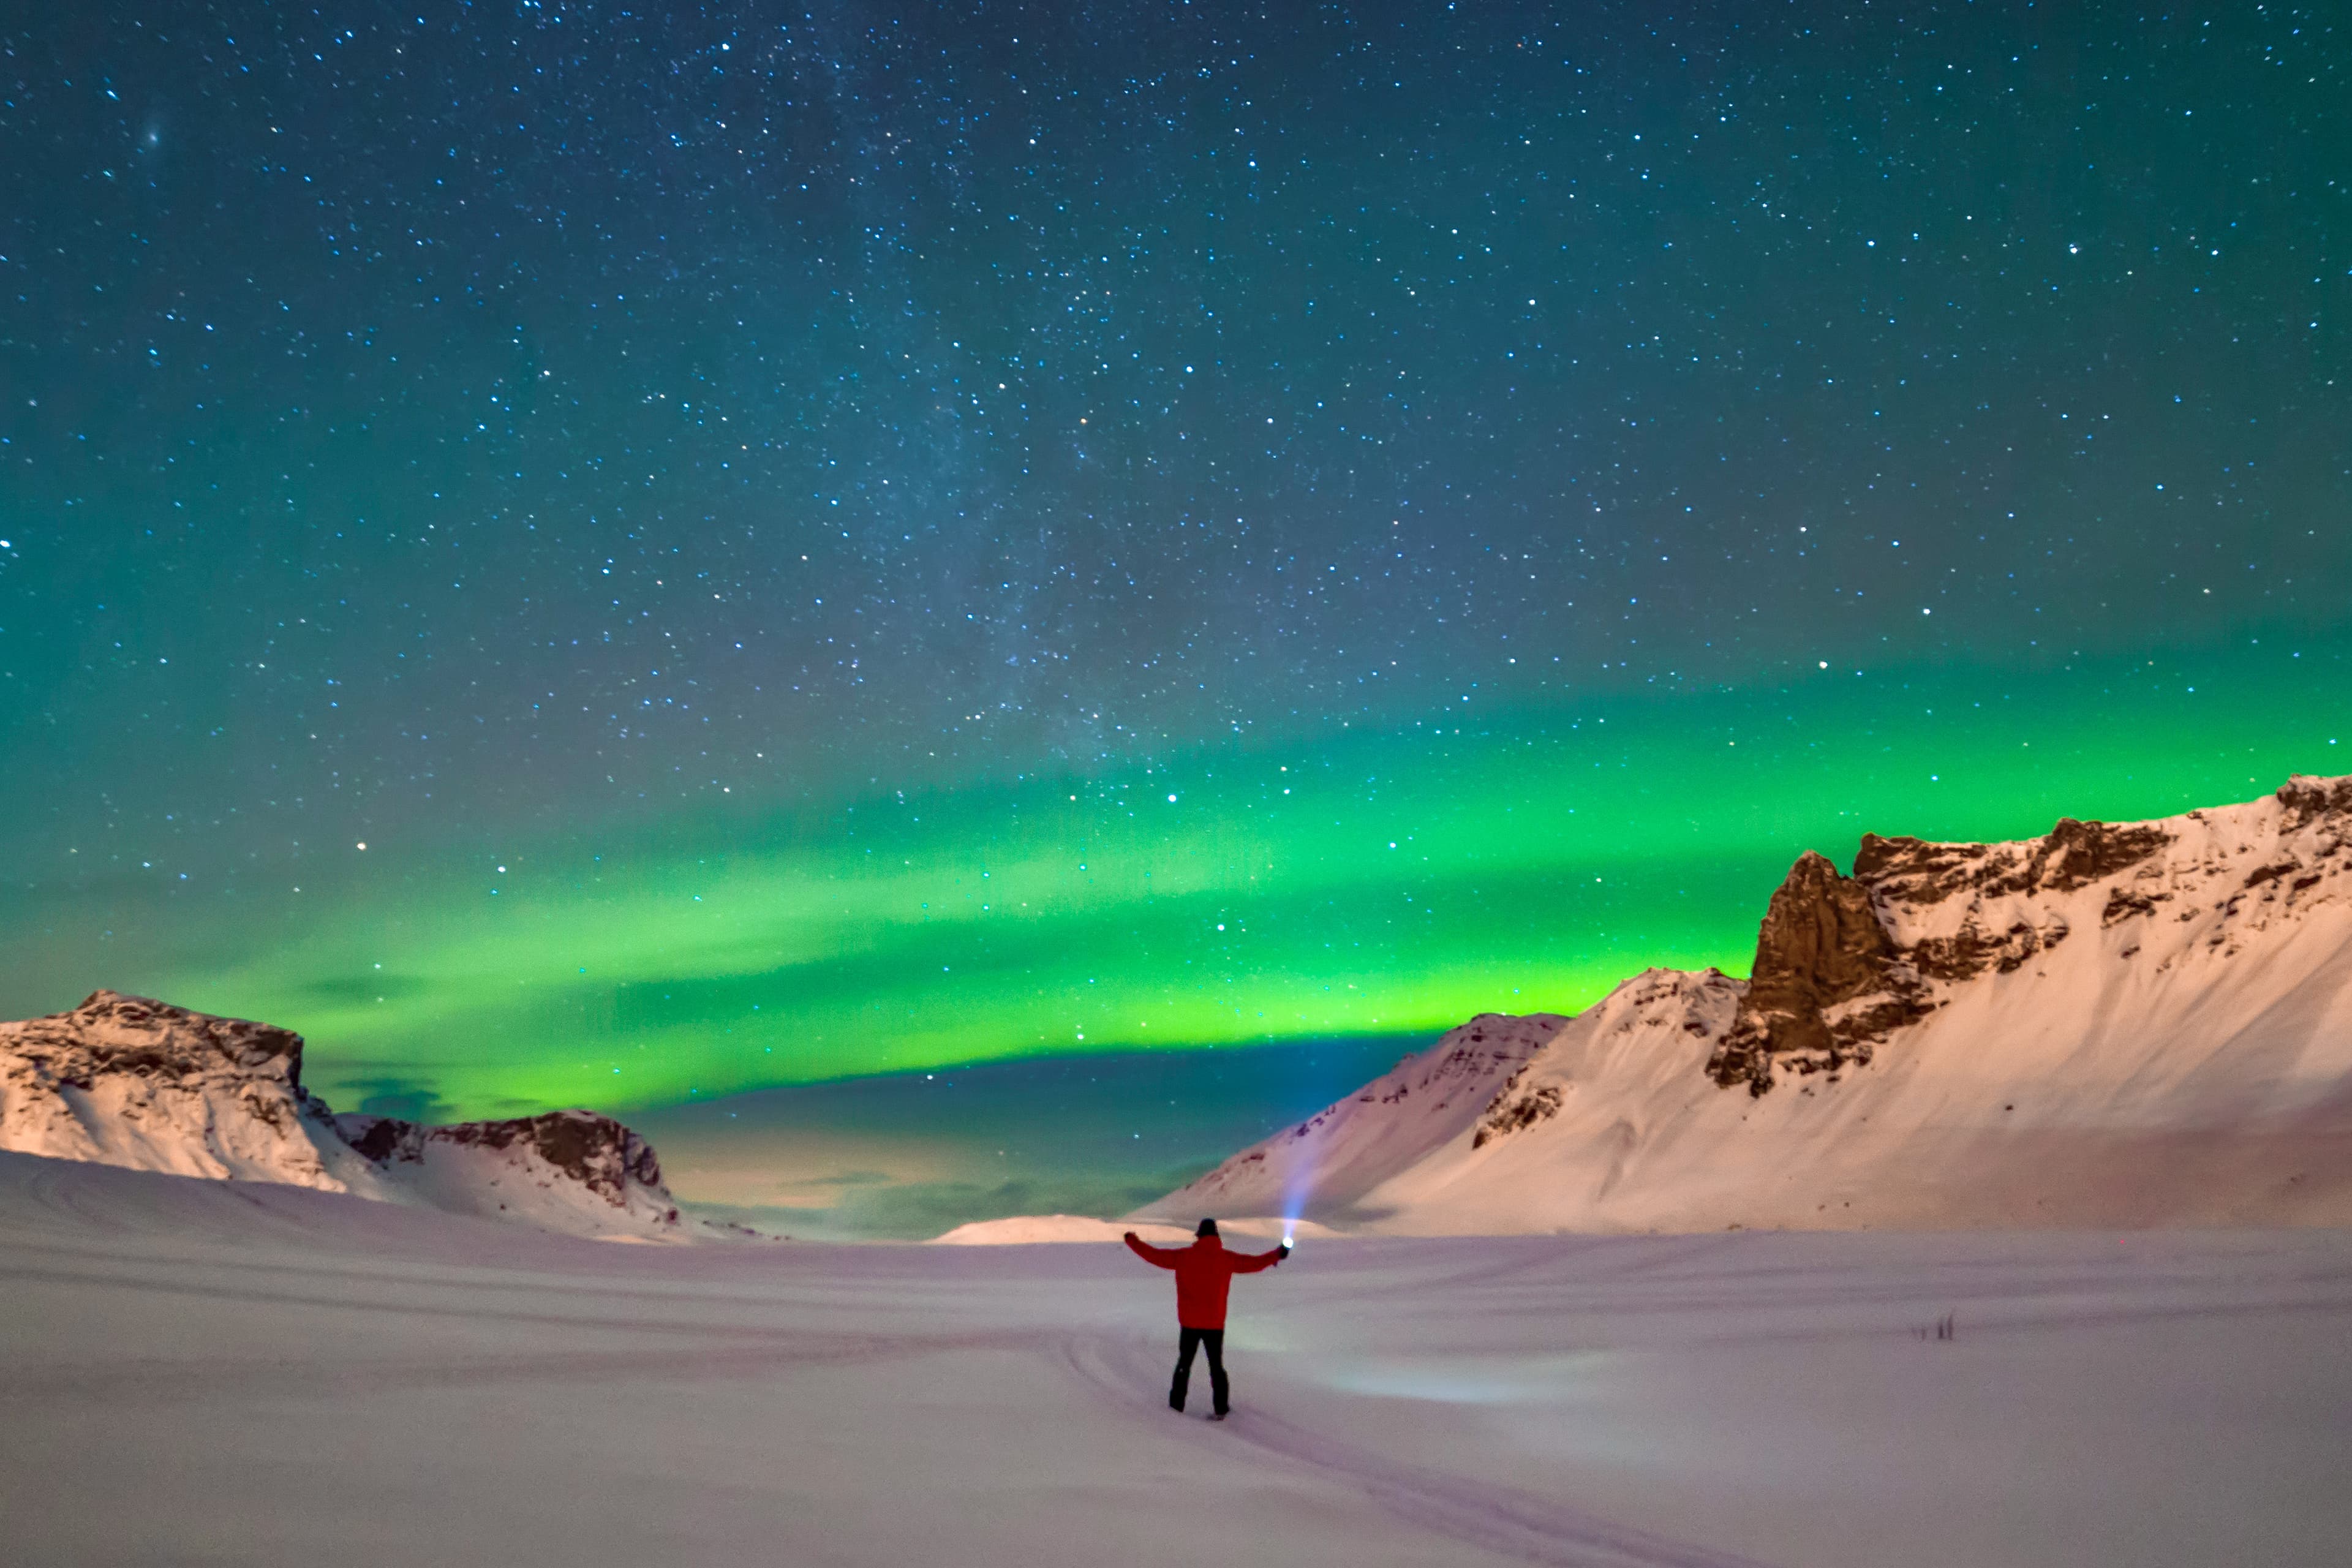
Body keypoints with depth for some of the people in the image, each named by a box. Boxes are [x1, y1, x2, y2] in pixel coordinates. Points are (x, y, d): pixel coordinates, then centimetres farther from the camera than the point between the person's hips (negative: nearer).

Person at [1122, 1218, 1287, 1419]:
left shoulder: (1183, 1256, -7)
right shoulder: (1226, 1259, -5)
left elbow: (1154, 1255, -2)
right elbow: (1255, 1262, 1)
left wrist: (1133, 1241, 12)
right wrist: (1278, 1254, 15)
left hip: (1189, 1322, 0)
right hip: (1215, 1324, 0)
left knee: (1185, 1361, 15)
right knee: (1216, 1365, 10)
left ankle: (1177, 1403, 20)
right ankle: (1220, 1408, 10)